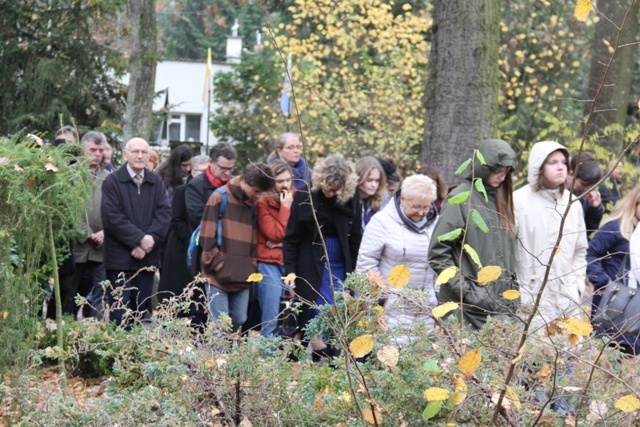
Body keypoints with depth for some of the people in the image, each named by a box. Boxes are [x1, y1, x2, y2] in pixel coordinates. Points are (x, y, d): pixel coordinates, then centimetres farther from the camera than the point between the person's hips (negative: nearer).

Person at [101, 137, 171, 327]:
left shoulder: (156, 182, 11)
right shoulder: (112, 181, -3)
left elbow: (164, 213, 3)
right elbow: (112, 217, -11)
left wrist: (151, 238, -13)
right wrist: (139, 239, -15)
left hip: (147, 257, 4)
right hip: (120, 258, -4)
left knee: (141, 311, 9)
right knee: (120, 318, -5)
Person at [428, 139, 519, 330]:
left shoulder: (501, 198, 15)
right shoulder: (460, 198, -6)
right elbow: (438, 254, -9)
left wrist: (512, 289, 9)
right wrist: (468, 291, -13)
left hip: (502, 306, 6)